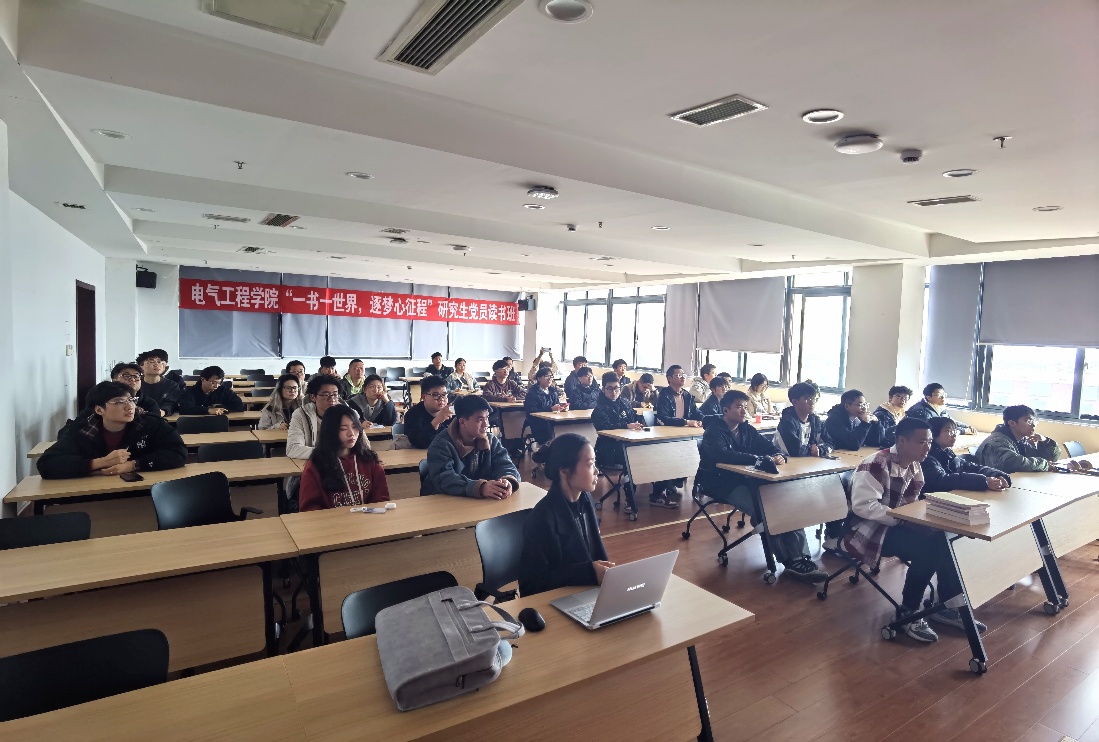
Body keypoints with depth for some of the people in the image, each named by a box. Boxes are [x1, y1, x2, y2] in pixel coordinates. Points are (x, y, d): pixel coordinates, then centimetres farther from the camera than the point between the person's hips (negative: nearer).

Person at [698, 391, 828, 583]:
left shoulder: (747, 429, 11)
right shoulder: (714, 432, -11)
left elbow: (769, 446, 10)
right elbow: (723, 455, -30)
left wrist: (779, 456, -16)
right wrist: (759, 459, -35)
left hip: (746, 479, 7)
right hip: (723, 483, -7)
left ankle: (800, 557, -21)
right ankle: (790, 560, -19)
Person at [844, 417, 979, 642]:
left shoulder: (914, 465, 7)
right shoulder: (876, 465, -22)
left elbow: (910, 503, 13)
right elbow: (863, 506, -28)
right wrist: (903, 519, -27)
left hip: (897, 524, 9)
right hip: (870, 530, -9)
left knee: (944, 539, -9)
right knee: (926, 550, -24)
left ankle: (947, 606, 8)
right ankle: (907, 612, -6)